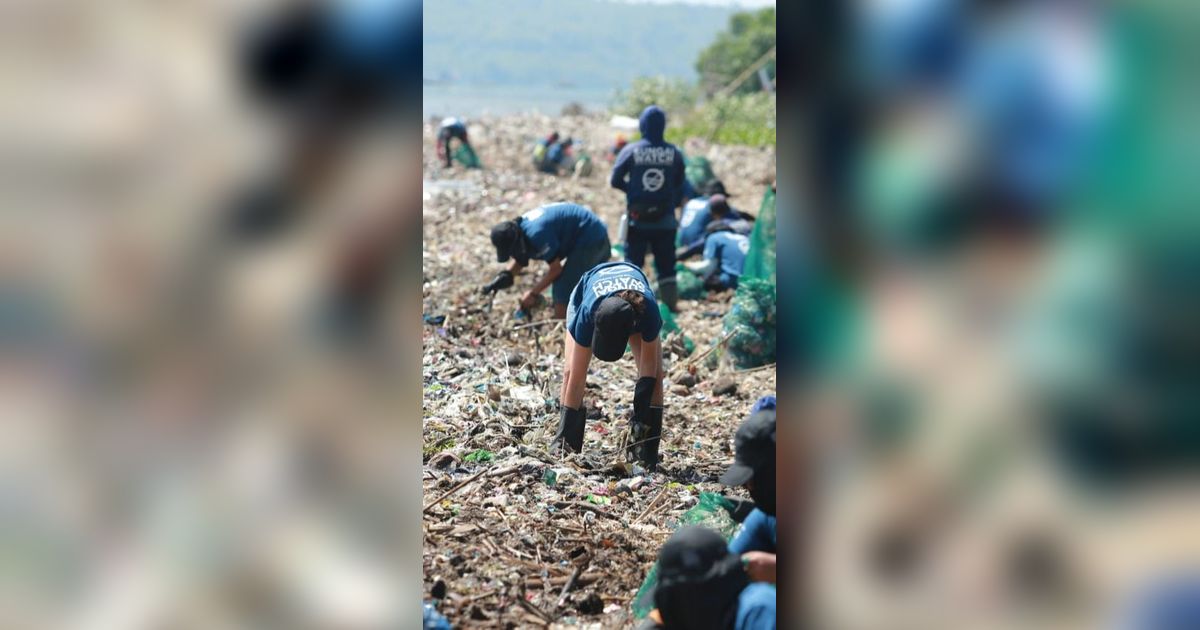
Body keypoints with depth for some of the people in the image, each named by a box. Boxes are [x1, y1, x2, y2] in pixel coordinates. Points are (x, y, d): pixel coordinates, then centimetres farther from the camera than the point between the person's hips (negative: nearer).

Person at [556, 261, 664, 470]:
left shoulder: (648, 310, -45)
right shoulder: (587, 312, -43)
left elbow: (648, 364, -29)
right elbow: (578, 376, -36)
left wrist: (641, 415, -31)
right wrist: (566, 431, -35)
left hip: (636, 306, 0)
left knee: (655, 373, -17)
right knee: (570, 371, -19)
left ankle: (644, 449, -13)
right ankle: (565, 442, -13)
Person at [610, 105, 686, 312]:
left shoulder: (631, 150, -8)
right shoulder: (674, 153, -4)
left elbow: (615, 180, -4)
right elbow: (680, 187, 3)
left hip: (637, 220, -1)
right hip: (665, 221, 1)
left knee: (632, 263, 6)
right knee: (666, 266, 10)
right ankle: (670, 305, 9)